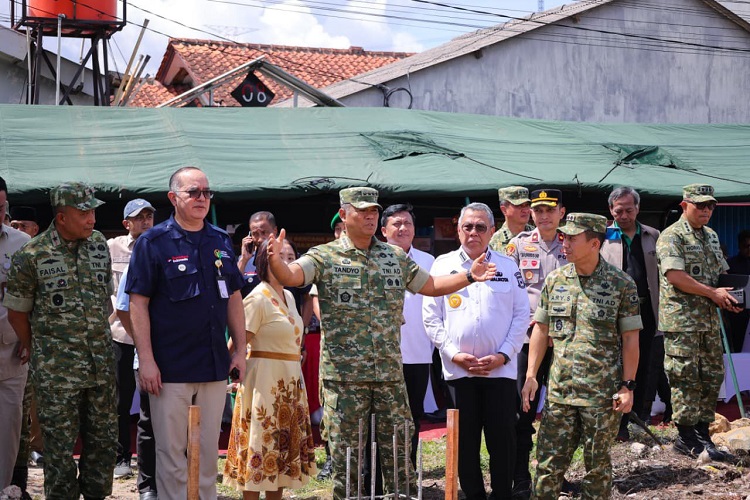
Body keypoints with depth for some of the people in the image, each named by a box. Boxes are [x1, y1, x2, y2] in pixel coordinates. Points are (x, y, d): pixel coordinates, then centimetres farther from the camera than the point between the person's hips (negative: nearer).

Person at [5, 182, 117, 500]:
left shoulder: (99, 244, 6)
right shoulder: (32, 256, -9)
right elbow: (17, 311, 1)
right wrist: (33, 348, 9)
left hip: (101, 363, 5)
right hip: (56, 368, -5)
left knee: (103, 439, 11)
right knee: (60, 446, 0)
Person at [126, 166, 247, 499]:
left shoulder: (221, 241, 10)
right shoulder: (153, 243, -4)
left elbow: (234, 299, 15)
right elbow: (138, 303, -7)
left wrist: (240, 350, 10)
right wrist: (146, 359, -13)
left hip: (215, 366, 5)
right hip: (170, 369, -4)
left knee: (208, 450, 11)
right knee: (172, 453, 2)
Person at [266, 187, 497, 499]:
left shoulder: (396, 257, 12)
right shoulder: (324, 257, -2)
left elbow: (431, 286, 22)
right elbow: (291, 276, -17)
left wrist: (469, 276, 10)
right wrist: (275, 260, -39)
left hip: (390, 372, 4)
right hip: (344, 375, -3)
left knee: (398, 452, 8)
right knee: (346, 456, 3)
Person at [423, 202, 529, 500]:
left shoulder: (508, 267, 6)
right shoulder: (443, 265, 5)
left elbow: (521, 315, 4)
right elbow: (431, 317, 3)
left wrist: (503, 355, -7)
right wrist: (453, 353, -7)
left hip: (500, 369, 0)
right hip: (458, 369, 0)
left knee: (502, 439, 1)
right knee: (465, 441, 6)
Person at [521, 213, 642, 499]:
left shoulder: (621, 285, -5)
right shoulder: (554, 280, 6)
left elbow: (630, 339, -3)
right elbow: (541, 330, 11)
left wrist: (628, 386, -7)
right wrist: (530, 375, 4)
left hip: (603, 394, -3)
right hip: (560, 390, 3)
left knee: (597, 465, 8)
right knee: (548, 463, 4)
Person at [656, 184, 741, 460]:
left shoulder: (711, 236, 17)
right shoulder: (671, 237, -9)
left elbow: (721, 273, 24)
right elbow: (675, 276, -20)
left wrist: (728, 297, 2)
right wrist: (713, 293, -16)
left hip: (709, 320, 8)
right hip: (681, 320, -8)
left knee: (712, 377, 9)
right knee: (687, 378, -5)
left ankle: (702, 434, 17)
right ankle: (686, 439, 2)